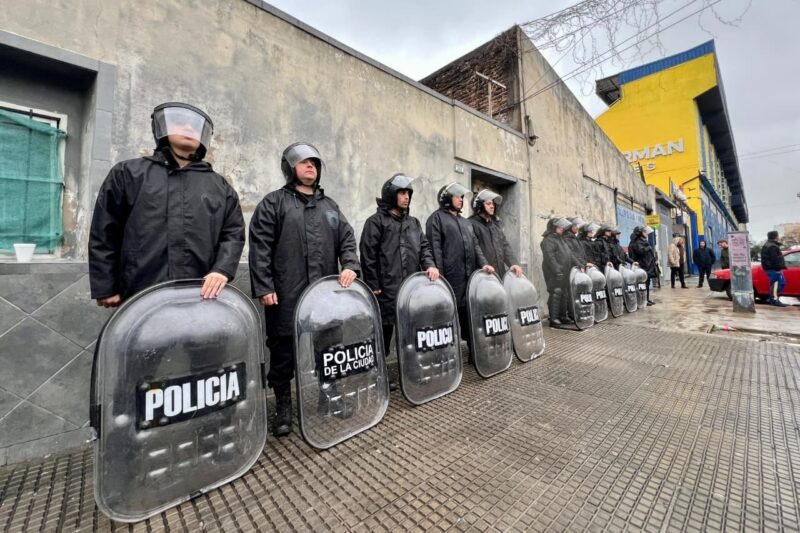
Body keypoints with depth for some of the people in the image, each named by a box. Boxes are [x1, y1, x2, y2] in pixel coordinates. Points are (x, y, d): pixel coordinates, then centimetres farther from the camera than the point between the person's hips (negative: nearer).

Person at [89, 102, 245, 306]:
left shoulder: (220, 187, 16)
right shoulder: (129, 173, 12)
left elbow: (233, 234, 8)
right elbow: (104, 234, 10)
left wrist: (222, 269, -10)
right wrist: (105, 288, 5)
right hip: (140, 299, -1)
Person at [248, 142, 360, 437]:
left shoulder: (329, 205, 18)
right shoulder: (274, 203, 3)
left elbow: (347, 239, 13)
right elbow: (260, 248, -4)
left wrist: (350, 266, -5)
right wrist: (264, 287, -11)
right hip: (286, 296, -4)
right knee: (283, 353, 7)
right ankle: (283, 407, 25)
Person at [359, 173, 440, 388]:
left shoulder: (413, 223, 18)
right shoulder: (376, 221, -2)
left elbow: (424, 247, 14)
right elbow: (368, 256, -7)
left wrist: (430, 265, -7)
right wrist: (373, 287, -11)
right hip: (387, 289, -5)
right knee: (384, 332, 3)